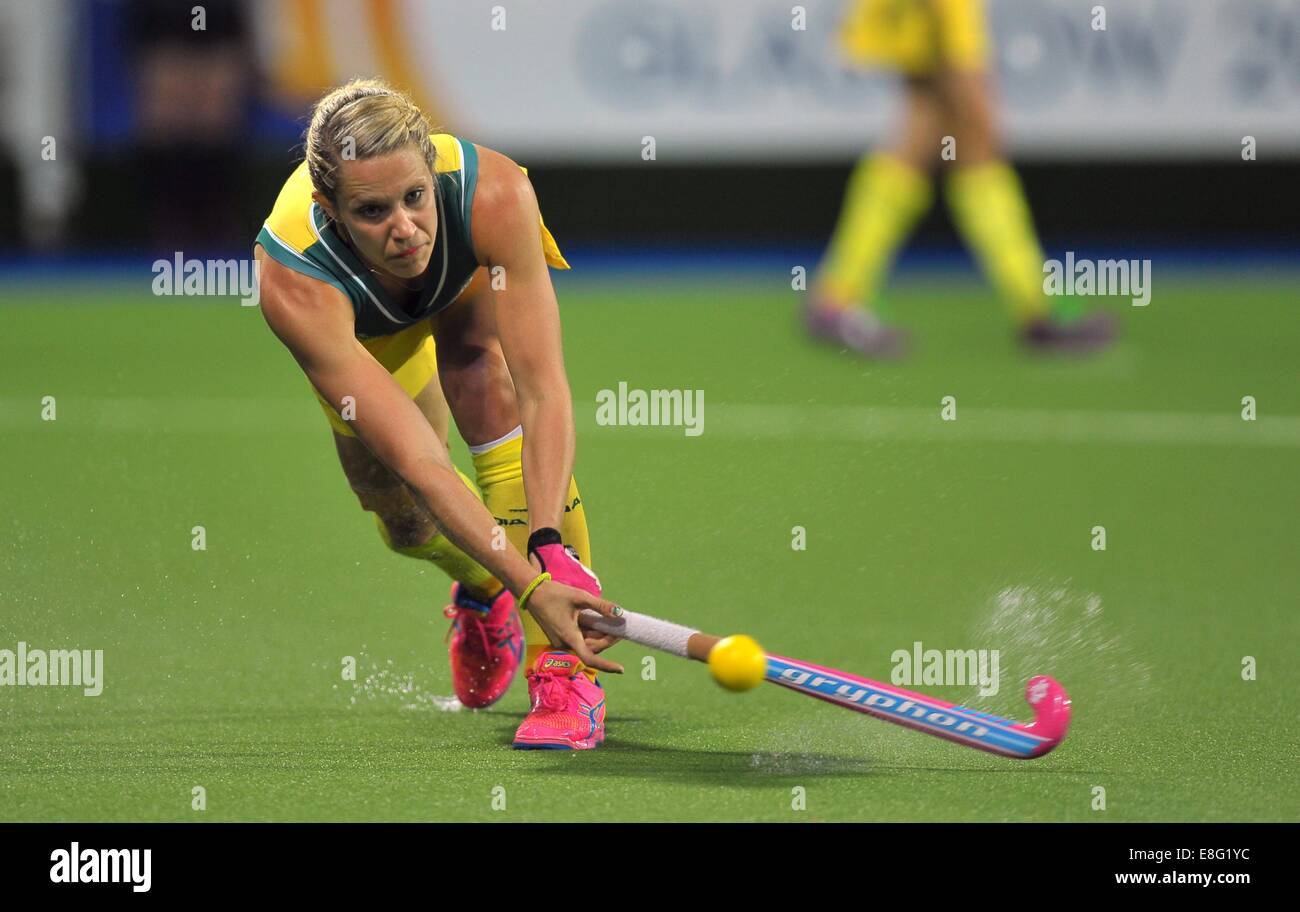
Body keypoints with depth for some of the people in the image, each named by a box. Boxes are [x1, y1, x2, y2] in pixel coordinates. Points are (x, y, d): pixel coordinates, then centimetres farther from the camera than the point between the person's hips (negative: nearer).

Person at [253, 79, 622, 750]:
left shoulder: (495, 195, -43)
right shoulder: (292, 285, -44)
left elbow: (543, 390, -43)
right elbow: (416, 461, -48)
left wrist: (548, 543, -55)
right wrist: (528, 586, -56)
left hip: (477, 275, -1)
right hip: (367, 326, 1)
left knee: (491, 392, -29)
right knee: (406, 520, 1)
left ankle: (565, 668, -28)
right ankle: (482, 593, 39)